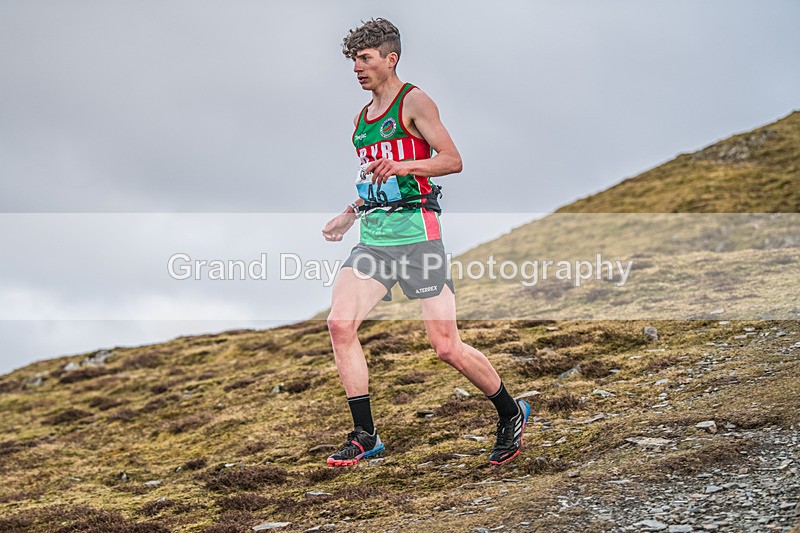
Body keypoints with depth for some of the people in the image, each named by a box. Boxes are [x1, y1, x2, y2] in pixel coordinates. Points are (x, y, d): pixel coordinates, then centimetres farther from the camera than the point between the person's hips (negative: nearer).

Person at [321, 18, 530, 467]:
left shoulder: (414, 102, -2)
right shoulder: (362, 118, 21)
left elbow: (453, 160, -13)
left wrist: (403, 165, -26)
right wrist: (347, 217, 26)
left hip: (416, 232, -7)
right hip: (373, 236, 7)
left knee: (447, 347, -7)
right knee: (340, 324, -13)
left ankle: (512, 415, 16)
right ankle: (365, 436, -4)